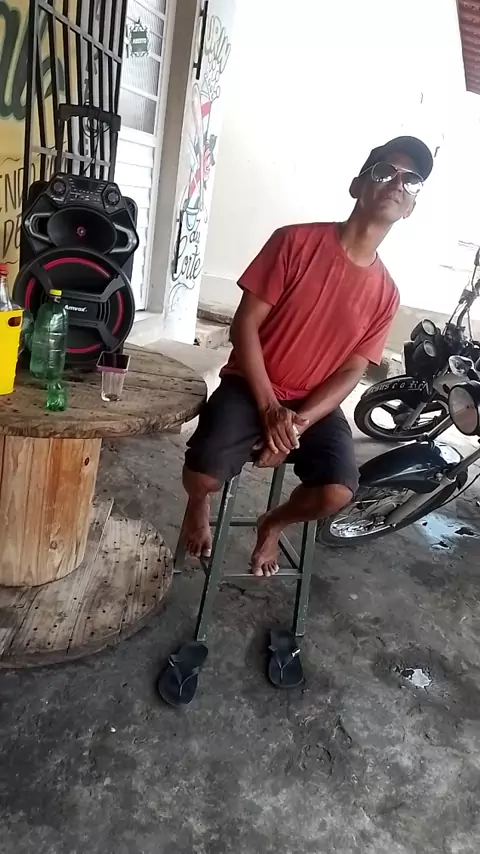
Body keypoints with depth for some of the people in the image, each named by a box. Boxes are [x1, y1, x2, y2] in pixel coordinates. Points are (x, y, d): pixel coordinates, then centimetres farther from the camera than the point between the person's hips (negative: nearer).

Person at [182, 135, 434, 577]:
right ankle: (199, 503, 16)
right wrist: (270, 409, -17)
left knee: (337, 493, -21)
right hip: (251, 386, -2)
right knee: (204, 474, -26)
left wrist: (299, 423, -16)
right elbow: (246, 323, -10)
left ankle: (273, 523, 15)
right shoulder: (296, 241, -10)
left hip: (316, 404, 3)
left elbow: (351, 371, 0)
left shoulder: (385, 293, 0)